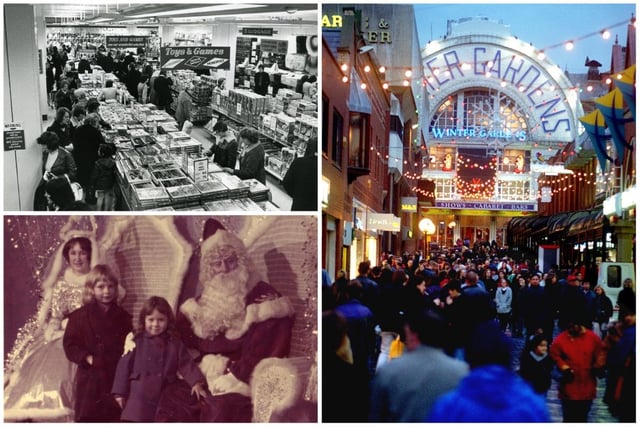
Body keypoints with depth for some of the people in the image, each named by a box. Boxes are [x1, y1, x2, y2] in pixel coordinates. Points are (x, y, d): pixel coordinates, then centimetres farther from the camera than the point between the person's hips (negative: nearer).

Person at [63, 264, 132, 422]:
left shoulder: (122, 317, 7)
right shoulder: (80, 315, -2)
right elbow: (70, 344, -4)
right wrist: (88, 358, -15)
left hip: (116, 377, 3)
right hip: (90, 378, -2)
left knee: (114, 417, 8)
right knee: (87, 416, 2)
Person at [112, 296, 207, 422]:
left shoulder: (175, 344, 4)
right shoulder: (136, 341, -1)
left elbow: (186, 364, -2)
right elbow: (124, 365, -1)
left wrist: (196, 382, -19)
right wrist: (120, 392, -4)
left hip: (164, 395, 2)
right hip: (139, 395, -2)